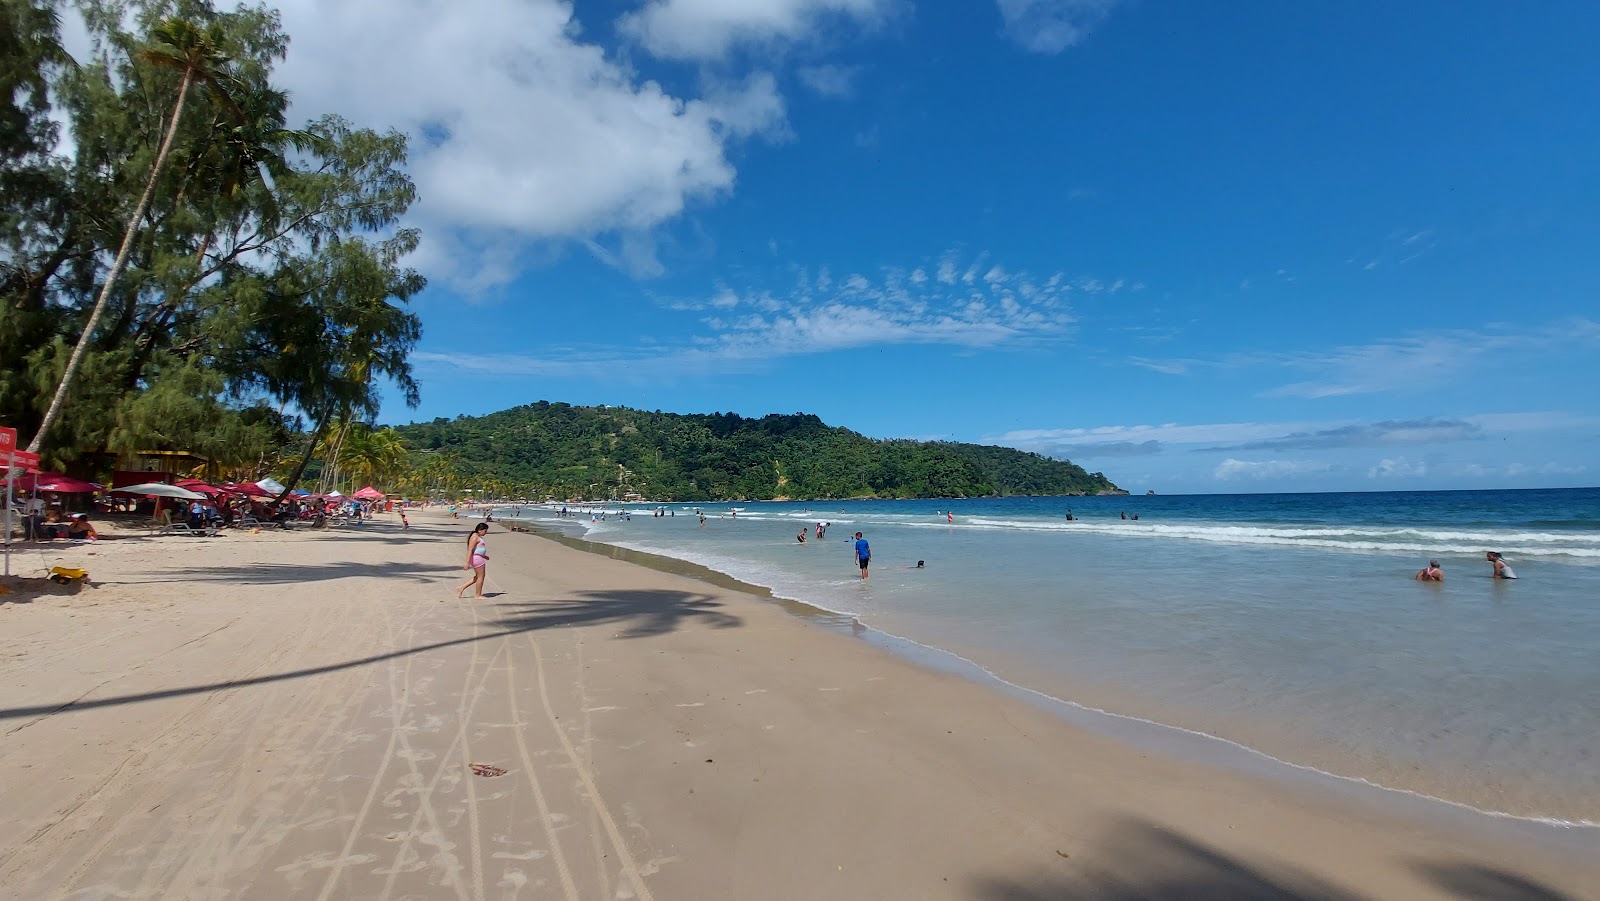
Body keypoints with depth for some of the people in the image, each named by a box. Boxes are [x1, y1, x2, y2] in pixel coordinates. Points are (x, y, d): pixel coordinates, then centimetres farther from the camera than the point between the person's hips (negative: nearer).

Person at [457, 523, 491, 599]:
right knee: (480, 576, 0)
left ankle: (462, 588, 20)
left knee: (478, 576, 18)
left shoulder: (478, 537, 15)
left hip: (479, 558, 11)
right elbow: (470, 550, -22)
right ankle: (478, 595, 10)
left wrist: (484, 556, 26)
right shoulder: (475, 537, -16)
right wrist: (467, 563, -26)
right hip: (476, 558, -11)